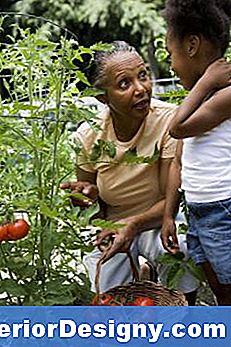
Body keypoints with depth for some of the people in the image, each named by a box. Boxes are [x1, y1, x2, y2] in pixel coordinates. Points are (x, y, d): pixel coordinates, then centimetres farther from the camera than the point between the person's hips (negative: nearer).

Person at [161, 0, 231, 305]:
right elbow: (179, 163, 16)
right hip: (197, 214, 9)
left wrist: (205, 82, -9)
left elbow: (178, 128, -18)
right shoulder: (199, 97, 14)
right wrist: (169, 215, 14)